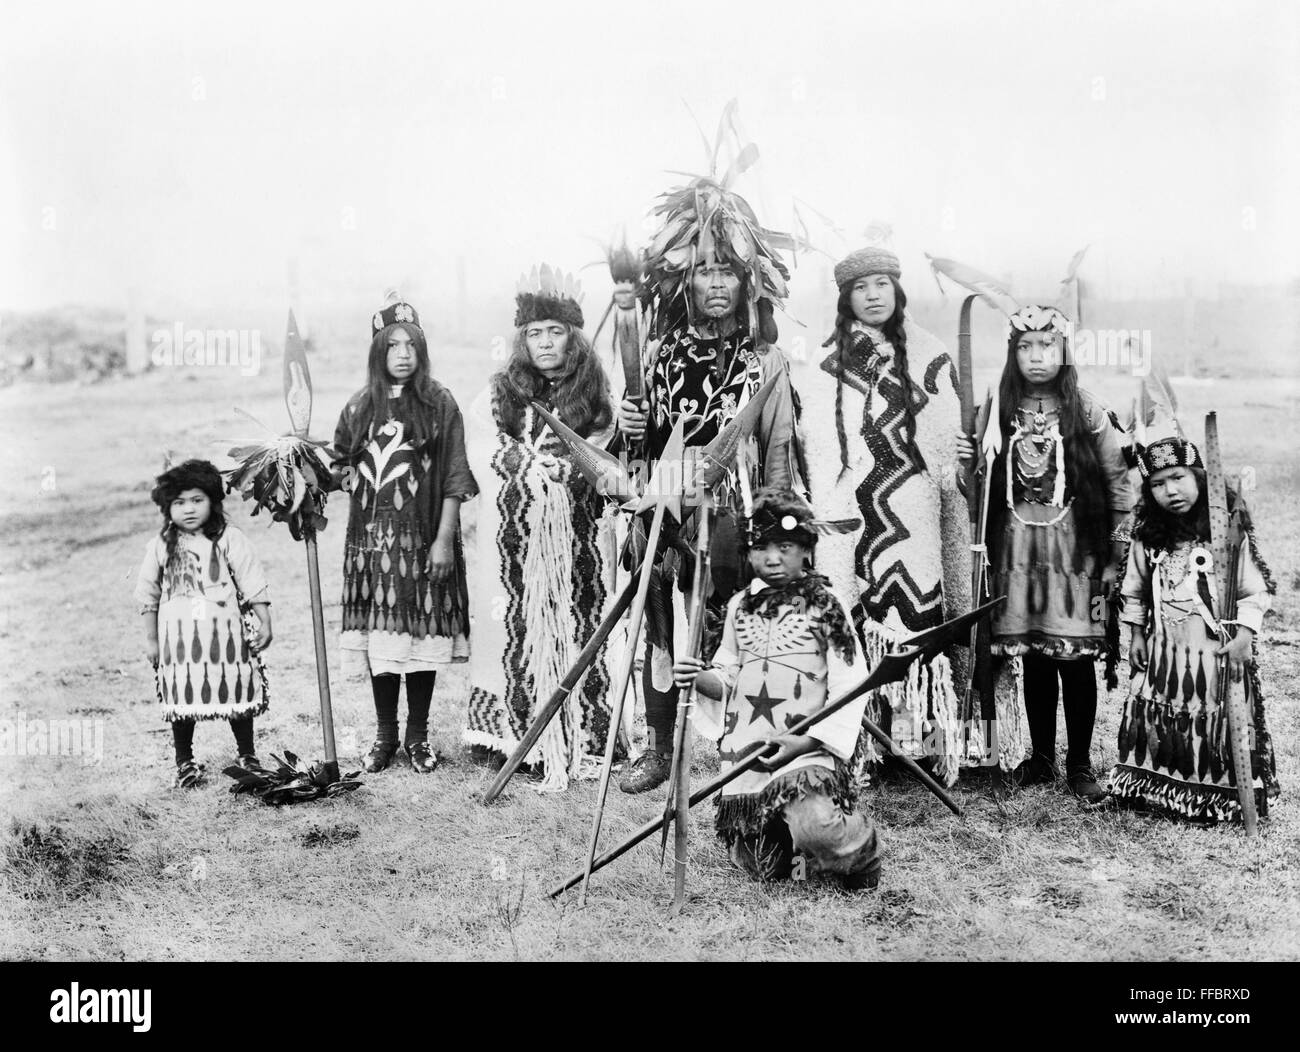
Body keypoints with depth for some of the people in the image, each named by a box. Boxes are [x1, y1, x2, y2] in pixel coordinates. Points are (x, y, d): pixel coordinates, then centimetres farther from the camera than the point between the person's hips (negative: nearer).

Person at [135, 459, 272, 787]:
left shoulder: (229, 539, -2)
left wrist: (264, 623, -6)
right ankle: (184, 762, 21)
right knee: (182, 699, 4)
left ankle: (247, 754, 23)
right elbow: (148, 596, 8)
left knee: (237, 695, 6)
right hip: (177, 636, 1)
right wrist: (150, 639, 8)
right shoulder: (160, 546, 2)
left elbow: (253, 584, -2)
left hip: (224, 631, -1)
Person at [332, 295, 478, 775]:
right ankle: (385, 734, 17)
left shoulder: (440, 404, 0)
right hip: (371, 538, 3)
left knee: (421, 632, 2)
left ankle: (418, 735, 15)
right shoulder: (359, 408, 10)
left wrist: (444, 538, -9)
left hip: (423, 537, -3)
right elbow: (340, 466, 17)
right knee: (378, 636, 5)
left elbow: (454, 479, -3)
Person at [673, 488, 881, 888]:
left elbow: (849, 688, -7)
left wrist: (806, 741, -17)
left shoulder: (825, 605, -3)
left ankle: (862, 852, 4)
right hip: (743, 753, 5)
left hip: (805, 750, -5)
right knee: (763, 867, 4)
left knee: (815, 827, -30)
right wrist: (700, 678, -7)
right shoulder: (739, 606, 11)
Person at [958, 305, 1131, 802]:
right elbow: (985, 484, 13)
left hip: (1074, 549, -2)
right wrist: (968, 461, -9)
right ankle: (1042, 757, 22)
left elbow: (1119, 482, 1)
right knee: (1033, 659, 8)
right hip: (1017, 548, 2)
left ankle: (1080, 763, 12)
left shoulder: (1086, 411, -2)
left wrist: (1116, 554, -1)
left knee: (1076, 659, -1)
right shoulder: (999, 409, 5)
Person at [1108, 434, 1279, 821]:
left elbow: (1255, 591, -6)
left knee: (1215, 725, 2)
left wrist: (1244, 634, -14)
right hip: (1162, 651, 4)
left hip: (1216, 651, -4)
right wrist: (1136, 634, 12)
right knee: (1156, 722, 10)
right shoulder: (1147, 537, 2)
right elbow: (1134, 590, 13)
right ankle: (1155, 790, 25)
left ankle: (1222, 799, 15)